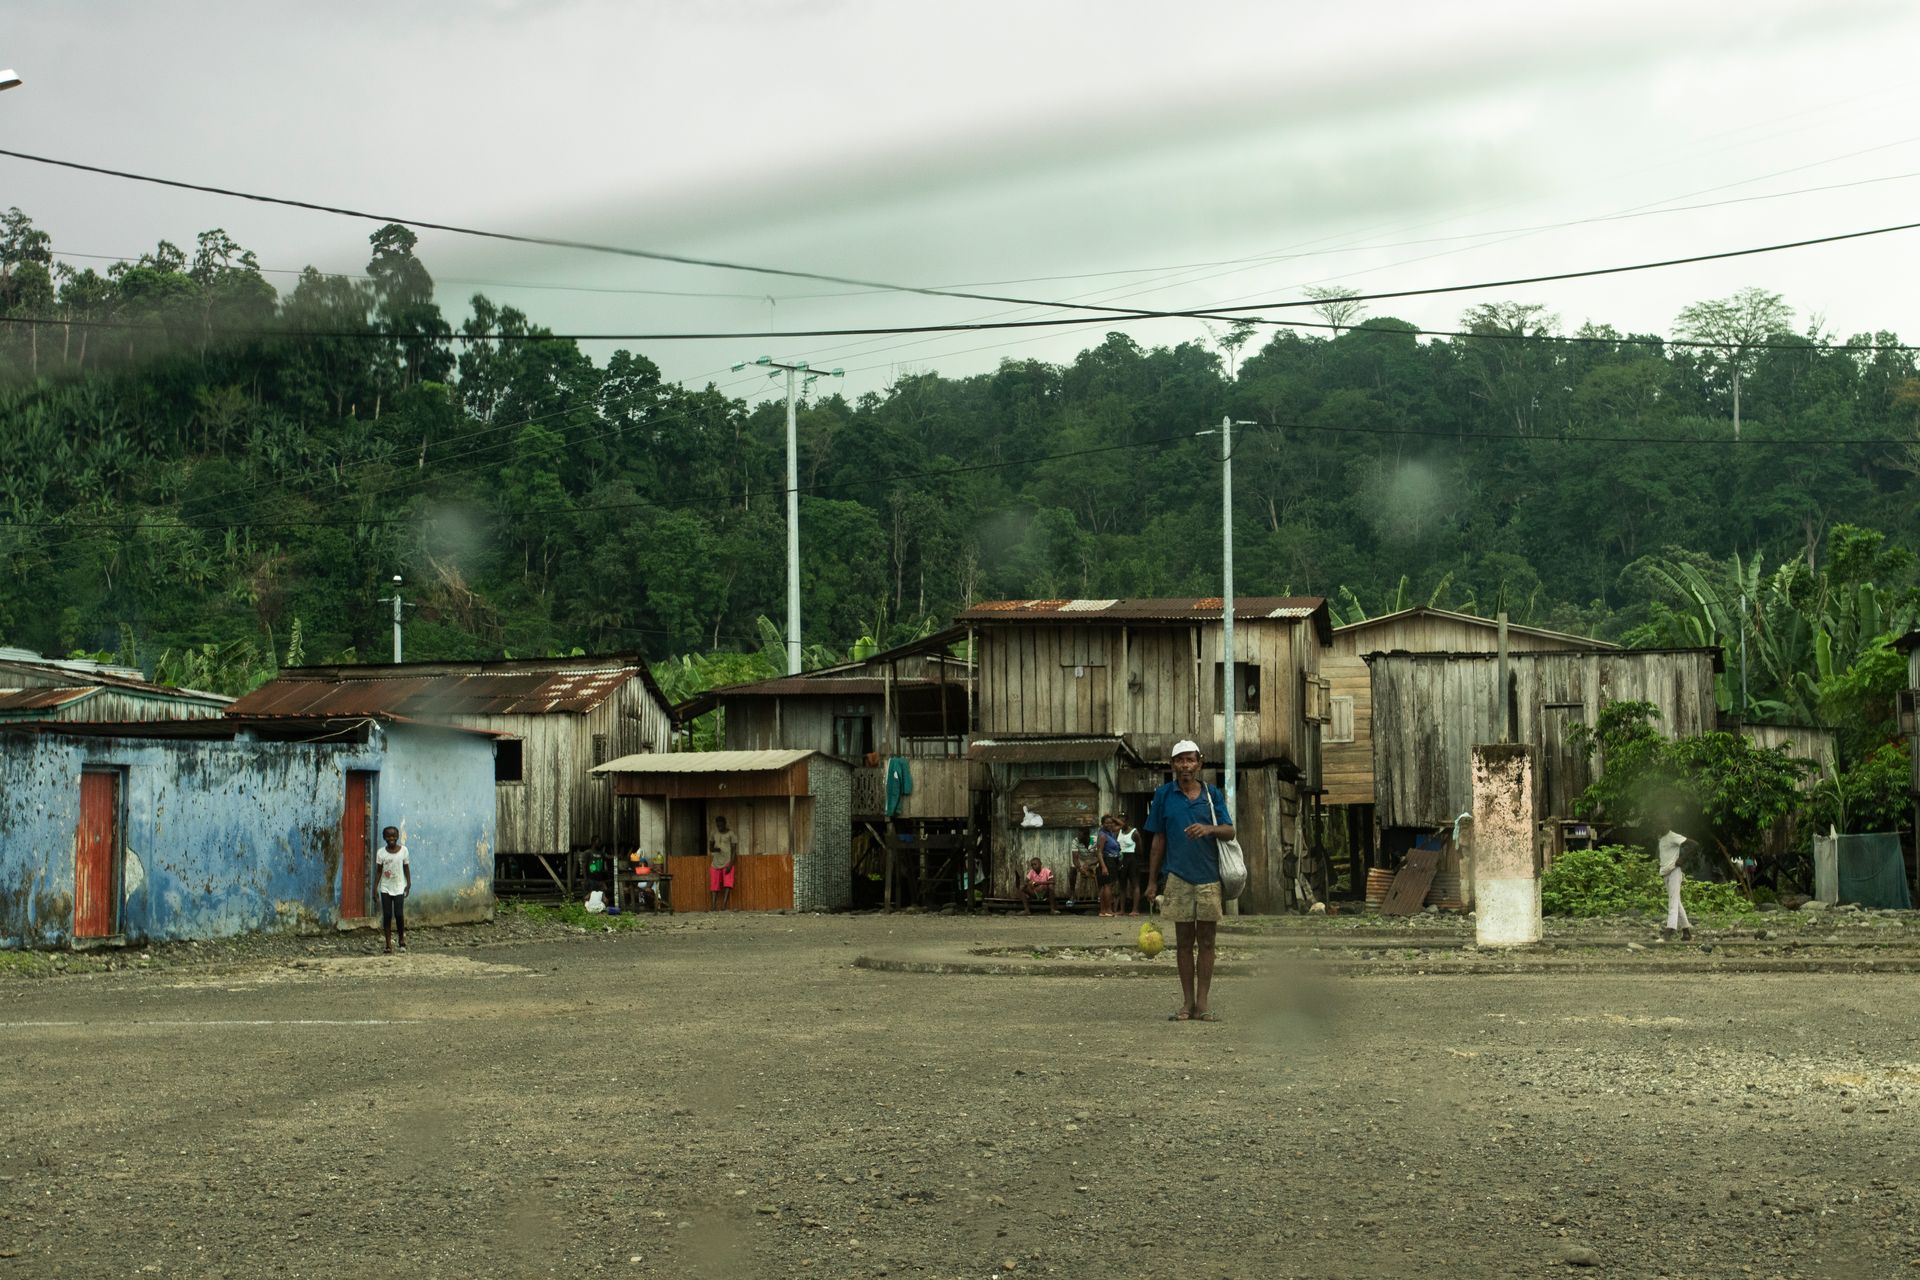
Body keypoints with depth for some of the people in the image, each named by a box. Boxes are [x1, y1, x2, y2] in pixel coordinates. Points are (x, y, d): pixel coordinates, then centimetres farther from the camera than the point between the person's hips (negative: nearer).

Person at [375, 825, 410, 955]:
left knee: (399, 914, -6)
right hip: (386, 888, 1)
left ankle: (402, 939, 18)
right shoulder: (381, 853, -2)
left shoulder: (403, 850, -2)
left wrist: (409, 883, -3)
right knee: (387, 915, -1)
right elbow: (379, 871, 2)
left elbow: (406, 867, 4)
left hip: (399, 887, -1)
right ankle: (389, 945, 3)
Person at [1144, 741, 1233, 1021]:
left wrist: (1209, 828, -22)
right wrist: (1152, 880, 6)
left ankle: (1203, 1003, 6)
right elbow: (1159, 840, 8)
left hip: (1209, 876, 0)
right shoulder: (1164, 795, 5)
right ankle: (1187, 1003, 9)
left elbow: (1229, 832, -1)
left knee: (1206, 940, 2)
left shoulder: (1213, 794, 5)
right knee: (1184, 941, 4)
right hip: (1179, 876, 0)